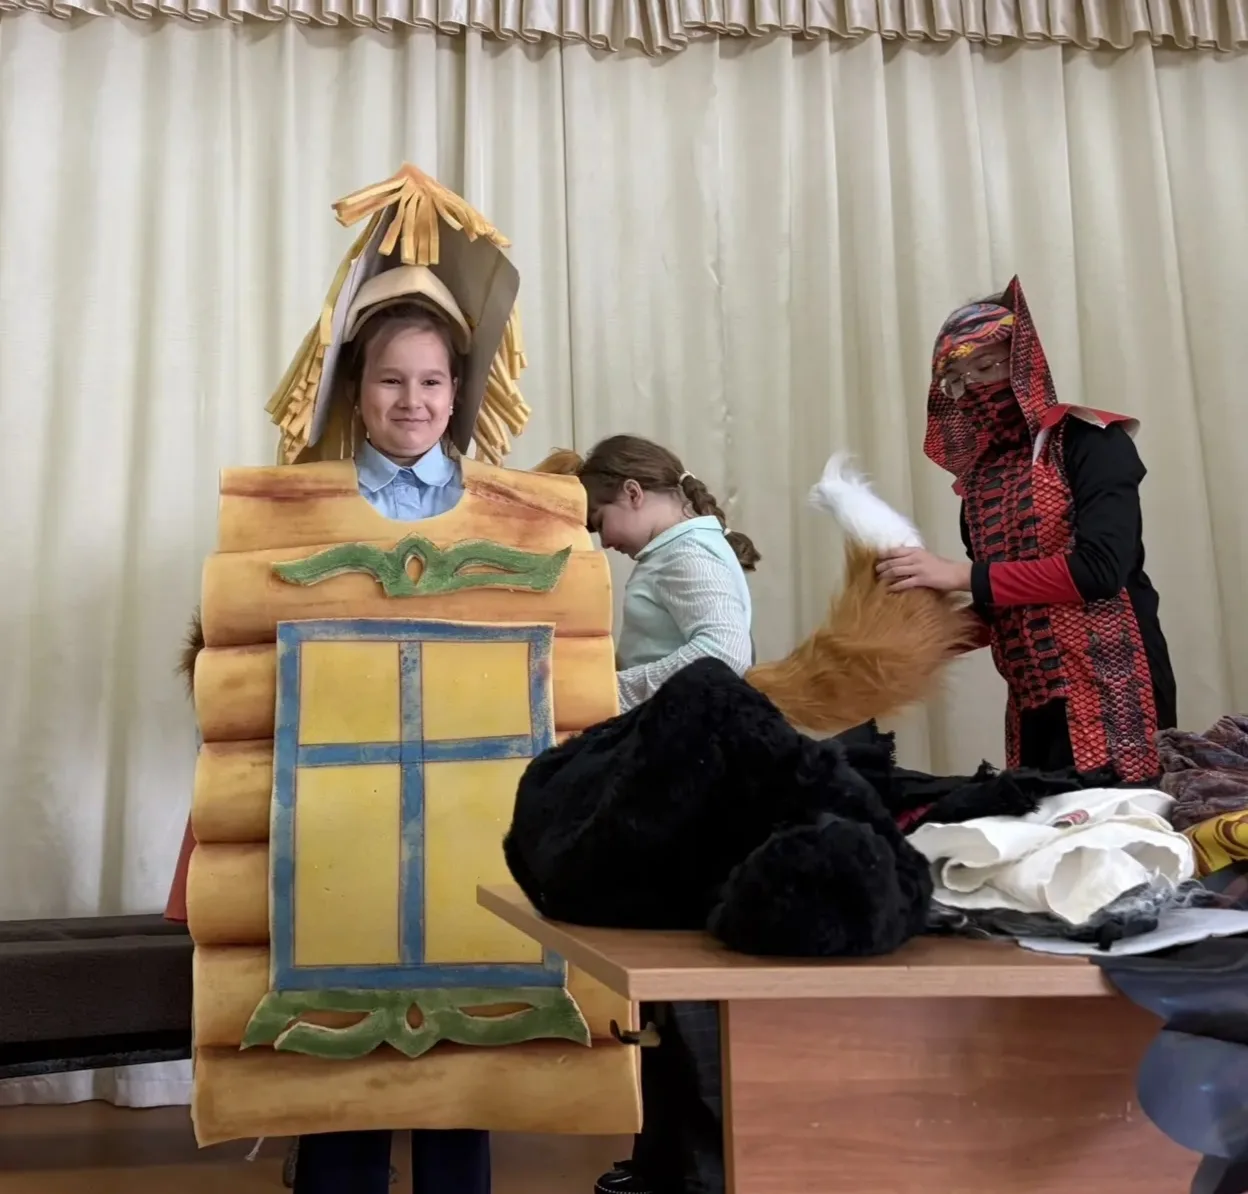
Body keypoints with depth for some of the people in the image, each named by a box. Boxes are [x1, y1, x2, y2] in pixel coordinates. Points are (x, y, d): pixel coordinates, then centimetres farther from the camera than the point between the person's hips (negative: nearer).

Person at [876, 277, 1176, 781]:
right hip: (1032, 702, 5)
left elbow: (1099, 568, -18)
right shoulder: (978, 476, 11)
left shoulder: (1088, 440, -4)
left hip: (1110, 690, -5)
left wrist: (963, 576, -19)